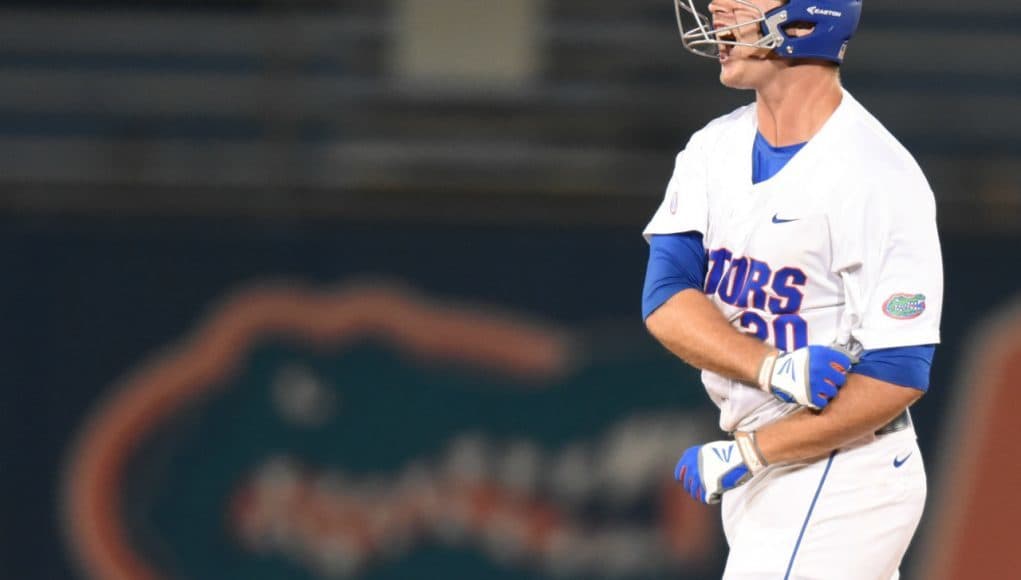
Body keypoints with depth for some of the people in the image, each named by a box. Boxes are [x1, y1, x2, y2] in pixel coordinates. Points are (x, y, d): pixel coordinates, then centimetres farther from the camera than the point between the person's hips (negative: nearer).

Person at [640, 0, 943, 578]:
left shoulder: (878, 179, -17)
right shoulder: (716, 147, 6)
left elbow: (897, 378, -20)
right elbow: (665, 299, -7)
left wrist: (746, 453, -19)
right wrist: (778, 370, -25)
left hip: (842, 480, -7)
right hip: (761, 481, 7)